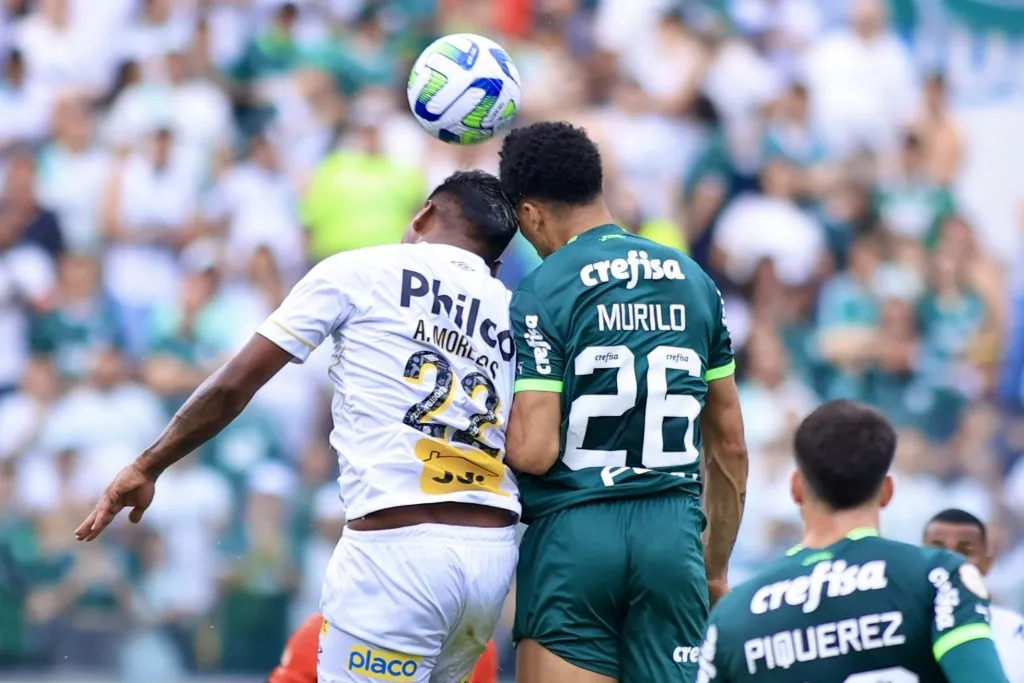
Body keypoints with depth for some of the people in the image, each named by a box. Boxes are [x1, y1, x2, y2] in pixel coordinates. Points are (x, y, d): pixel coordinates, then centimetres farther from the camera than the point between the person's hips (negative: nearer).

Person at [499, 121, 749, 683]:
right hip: (673, 532, 4)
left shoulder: (541, 293, -5)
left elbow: (533, 451, -12)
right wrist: (717, 568, 24)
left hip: (574, 534, -4)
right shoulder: (693, 279, 11)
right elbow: (730, 447, 15)